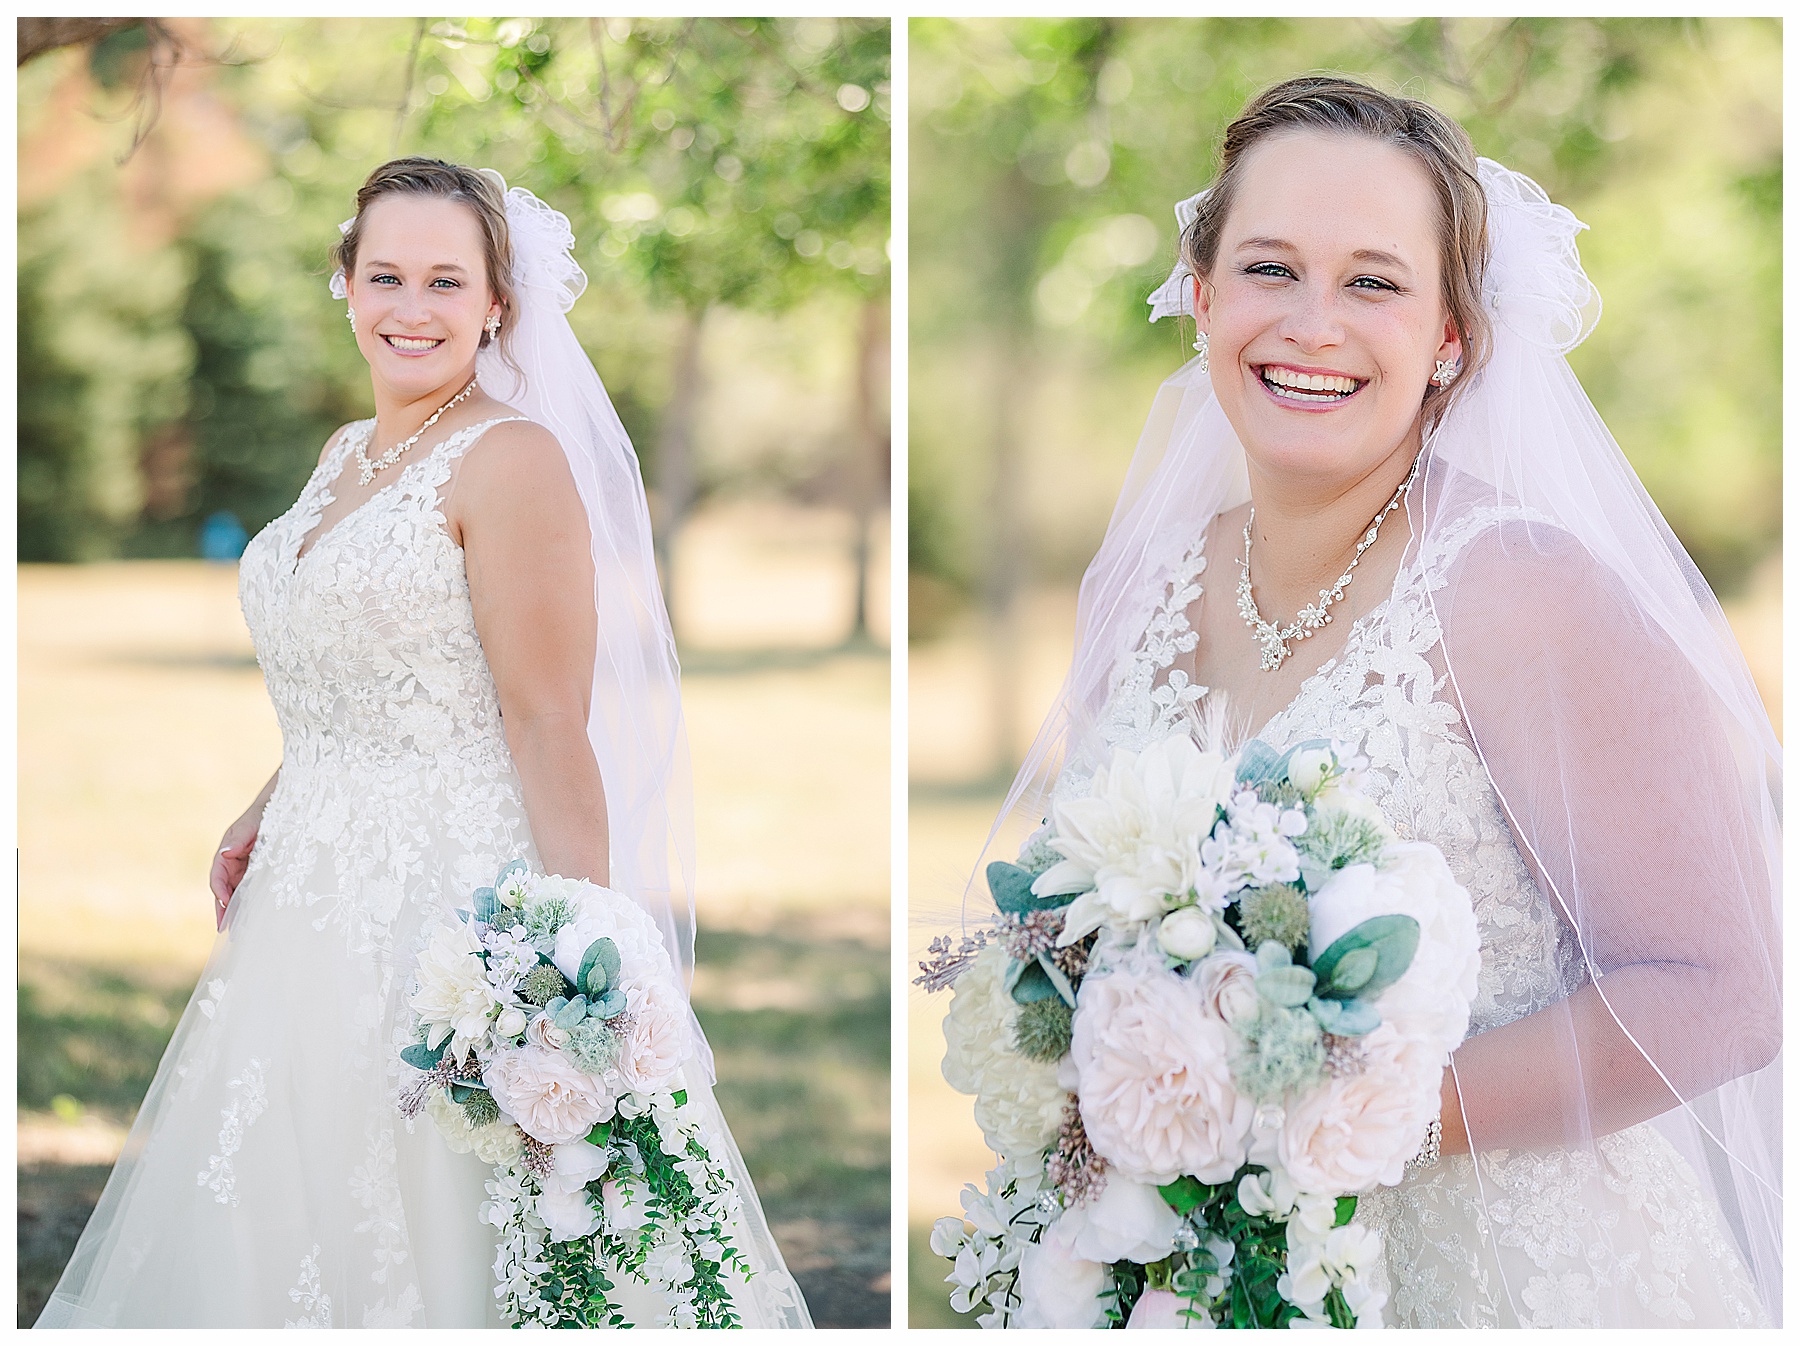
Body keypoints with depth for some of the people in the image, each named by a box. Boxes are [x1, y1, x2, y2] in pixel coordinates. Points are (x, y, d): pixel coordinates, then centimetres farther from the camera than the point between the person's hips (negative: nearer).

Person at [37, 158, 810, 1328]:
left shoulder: (511, 458, -13)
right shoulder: (347, 456, 14)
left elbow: (547, 725, -18)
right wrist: (267, 817, 14)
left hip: (453, 892, -8)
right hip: (318, 887, 9)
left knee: (437, 1230, -3)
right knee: (288, 1226, 13)